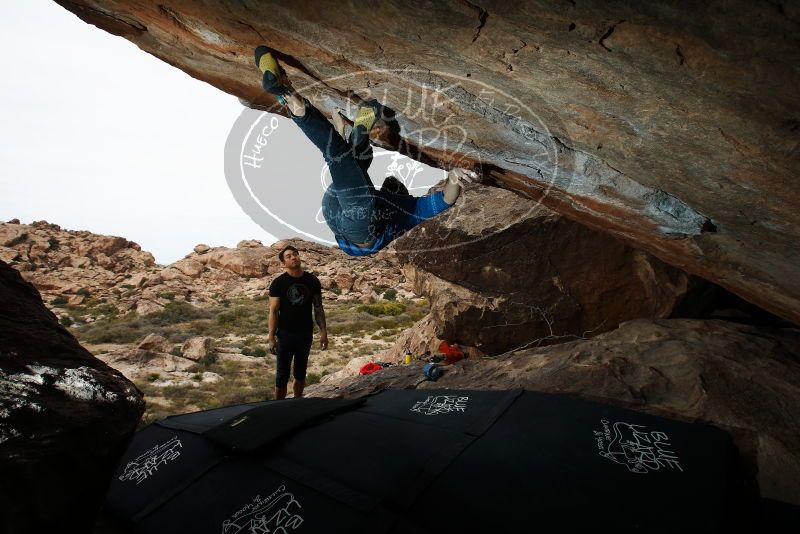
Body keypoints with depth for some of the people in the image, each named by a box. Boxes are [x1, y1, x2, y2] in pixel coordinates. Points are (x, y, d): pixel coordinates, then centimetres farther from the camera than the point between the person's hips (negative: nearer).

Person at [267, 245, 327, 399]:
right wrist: (271, 338, -11)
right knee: (282, 375, 5)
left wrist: (323, 331, -1)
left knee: (301, 372, 16)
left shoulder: (312, 281, -1)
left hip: (306, 334, 2)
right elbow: (273, 311, -7)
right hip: (285, 334, -2)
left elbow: (318, 308, 4)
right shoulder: (278, 283, -7)